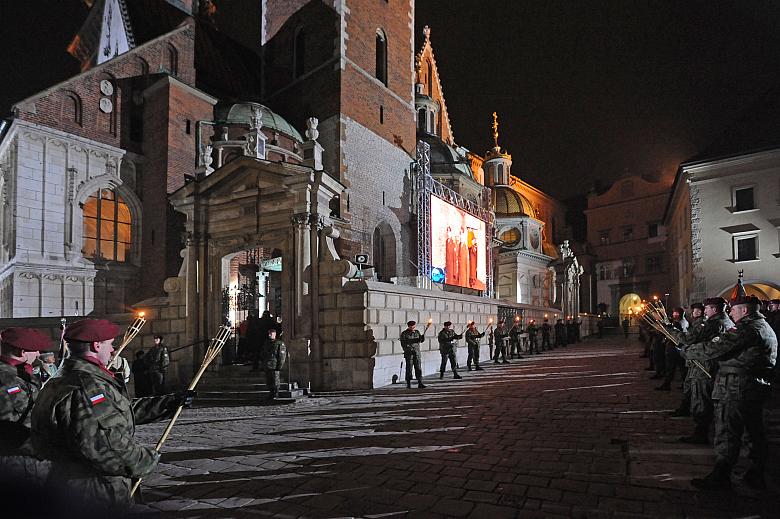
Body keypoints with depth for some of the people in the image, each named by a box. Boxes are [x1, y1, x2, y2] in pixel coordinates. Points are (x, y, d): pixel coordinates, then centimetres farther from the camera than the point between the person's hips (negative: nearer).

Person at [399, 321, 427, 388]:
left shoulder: (417, 332, 12)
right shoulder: (404, 334, 0)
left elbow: (422, 340, 8)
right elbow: (403, 344, -4)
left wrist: (423, 336, -13)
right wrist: (409, 349, -16)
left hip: (417, 353, 4)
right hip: (409, 354, -3)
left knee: (418, 368, 0)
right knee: (409, 369, 0)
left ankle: (420, 383, 1)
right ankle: (408, 384, 8)